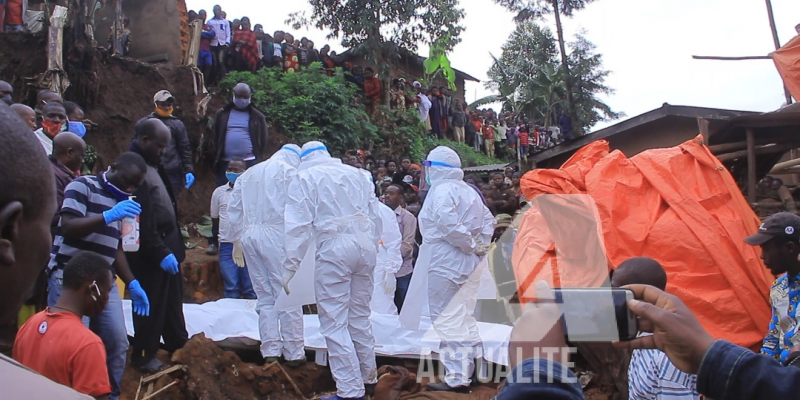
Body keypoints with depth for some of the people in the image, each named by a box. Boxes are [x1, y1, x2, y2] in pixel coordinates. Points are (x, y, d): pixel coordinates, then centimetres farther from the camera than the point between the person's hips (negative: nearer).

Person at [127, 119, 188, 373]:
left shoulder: (153, 164, 10)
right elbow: (142, 221, -24)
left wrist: (173, 246, 14)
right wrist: (160, 253, -22)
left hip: (167, 246, 9)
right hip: (150, 252, -9)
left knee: (172, 300, 20)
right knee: (152, 305, 5)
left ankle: (178, 344, 35)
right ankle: (143, 356, 22)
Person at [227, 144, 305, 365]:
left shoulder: (249, 174, 20)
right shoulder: (289, 171, 2)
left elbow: (234, 208, 19)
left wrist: (236, 239, 23)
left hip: (249, 235, 6)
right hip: (276, 234, -6)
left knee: (265, 295, 11)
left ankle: (270, 349, 10)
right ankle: (293, 352, 3)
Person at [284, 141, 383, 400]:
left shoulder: (305, 177, 3)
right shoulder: (356, 174, 16)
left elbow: (299, 225, -5)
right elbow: (375, 216, 15)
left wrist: (291, 266, -4)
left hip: (334, 247, -6)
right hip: (365, 245, 6)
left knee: (334, 323, 0)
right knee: (360, 316, 19)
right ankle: (368, 376, 30)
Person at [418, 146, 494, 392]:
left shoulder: (441, 190, -12)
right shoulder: (468, 190, 14)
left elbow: (448, 223, -27)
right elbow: (488, 219, 15)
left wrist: (470, 245, -15)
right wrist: (482, 245, 7)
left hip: (446, 263, -9)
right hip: (469, 263, 9)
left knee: (446, 320, -2)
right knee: (464, 318, 16)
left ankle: (457, 377, 0)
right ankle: (473, 369, 23)